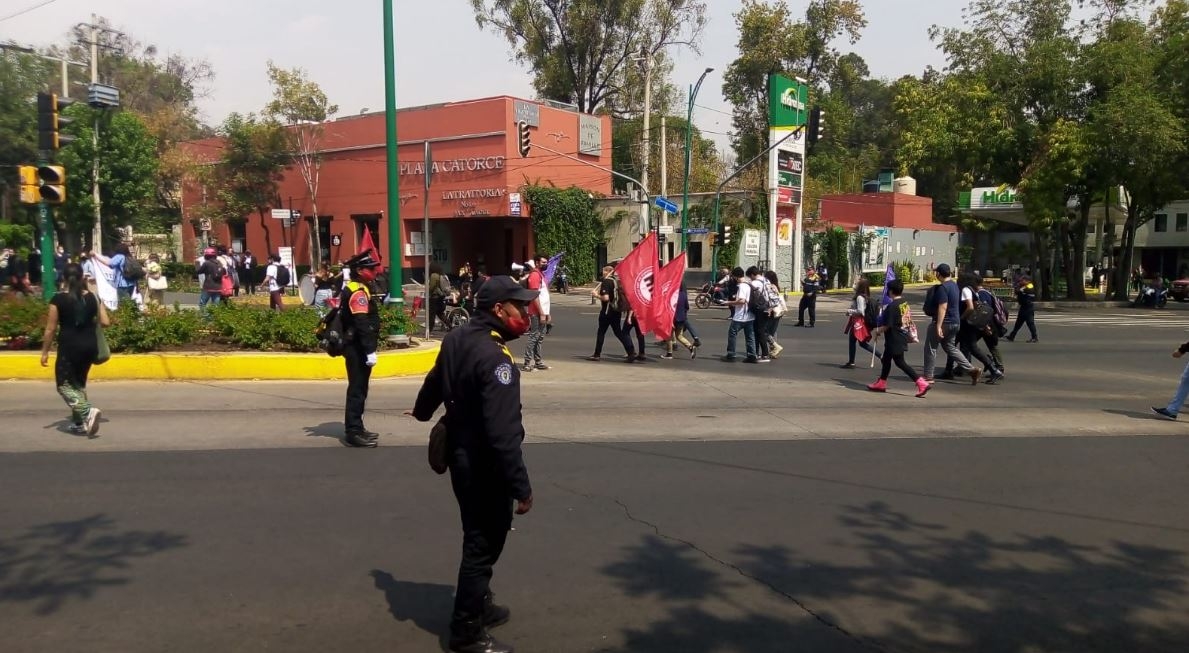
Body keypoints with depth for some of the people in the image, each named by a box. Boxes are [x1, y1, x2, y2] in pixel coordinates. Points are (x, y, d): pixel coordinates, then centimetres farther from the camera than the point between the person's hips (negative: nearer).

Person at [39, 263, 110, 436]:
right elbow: (105, 322, 4)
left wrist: (45, 352, 3)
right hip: (90, 345, 5)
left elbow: (51, 329, -6)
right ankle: (79, 422, 20)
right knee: (79, 383, 19)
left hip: (69, 347, -5)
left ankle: (88, 412, -19)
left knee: (64, 385, 4)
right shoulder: (91, 297, 2)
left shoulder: (58, 299, -8)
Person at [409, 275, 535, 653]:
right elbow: (503, 433, -31)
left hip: (461, 455, 10)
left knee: (479, 537, 24)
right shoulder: (495, 358, -27)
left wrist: (422, 412, 42)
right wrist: (521, 486, -25)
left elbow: (434, 381, 21)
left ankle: (479, 607, 41)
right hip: (484, 465, -9)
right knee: (483, 543, 5)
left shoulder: (458, 339, 3)